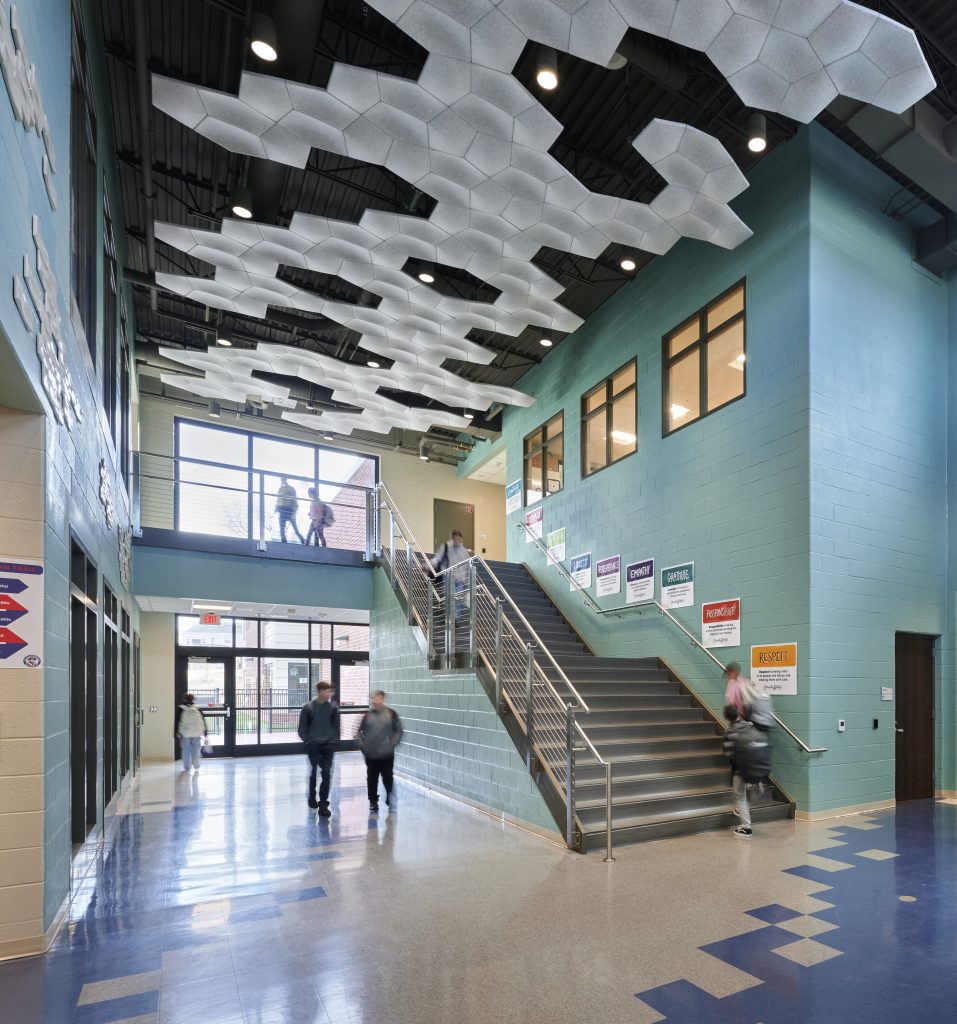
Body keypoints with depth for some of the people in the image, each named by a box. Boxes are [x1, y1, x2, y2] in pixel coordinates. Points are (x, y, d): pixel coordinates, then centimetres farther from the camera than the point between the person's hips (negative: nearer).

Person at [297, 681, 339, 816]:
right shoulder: (308, 707, -8)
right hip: (313, 745, -1)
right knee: (314, 772, 12)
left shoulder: (333, 707, -2)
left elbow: (336, 725, 5)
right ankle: (312, 798, 35)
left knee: (327, 774, -4)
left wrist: (334, 739, -5)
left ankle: (323, 804, 2)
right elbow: (302, 728, -1)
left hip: (328, 745, 1)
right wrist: (308, 739, -9)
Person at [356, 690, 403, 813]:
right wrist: (361, 744, -1)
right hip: (370, 755, 1)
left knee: (387, 778, 5)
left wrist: (392, 743, -7)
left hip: (387, 754, -1)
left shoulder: (391, 714, -4)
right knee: (372, 779, 8)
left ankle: (390, 799, 25)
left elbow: (398, 730, 1)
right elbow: (359, 731, 8)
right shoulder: (367, 714, -1)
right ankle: (373, 802, 23)